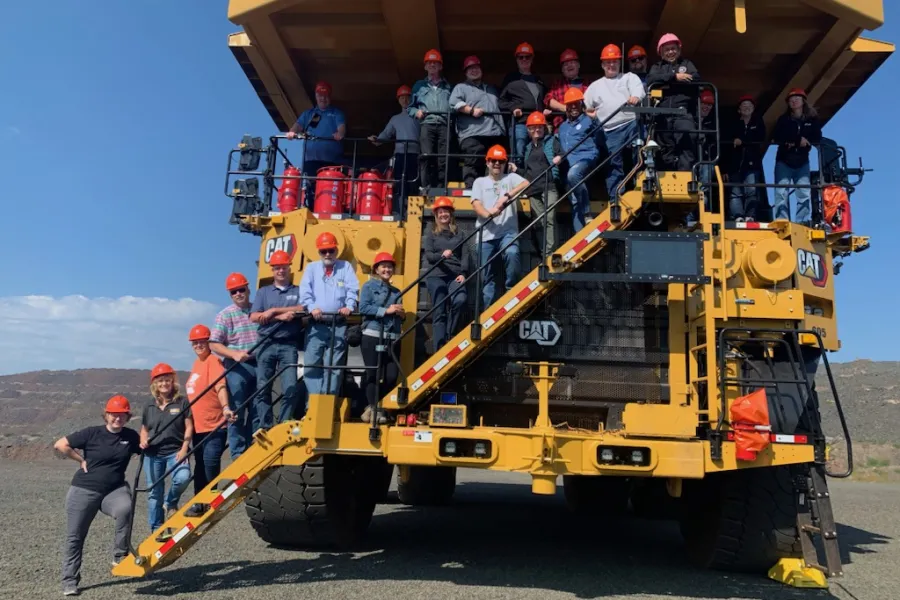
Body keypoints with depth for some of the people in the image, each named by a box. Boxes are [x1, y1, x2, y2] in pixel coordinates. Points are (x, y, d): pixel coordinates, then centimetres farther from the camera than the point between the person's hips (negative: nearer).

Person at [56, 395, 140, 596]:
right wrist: (81, 460, -6)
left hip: (114, 489, 1)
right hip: (84, 490, -1)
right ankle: (70, 580, 24)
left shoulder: (131, 436, 1)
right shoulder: (92, 433, -8)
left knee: (125, 509, -32)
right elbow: (60, 445, -5)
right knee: (74, 536, 7)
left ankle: (120, 555, -15)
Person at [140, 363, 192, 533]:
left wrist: (184, 449, -12)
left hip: (175, 452, -3)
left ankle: (170, 504, 2)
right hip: (153, 454, 3)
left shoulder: (182, 402, -1)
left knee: (183, 478, -29)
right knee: (154, 493, 8)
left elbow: (189, 427, -3)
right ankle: (156, 530, 21)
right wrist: (143, 441, -4)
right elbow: (144, 430, 18)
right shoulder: (149, 407, 10)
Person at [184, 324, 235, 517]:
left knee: (210, 465, -9)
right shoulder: (197, 363, 12)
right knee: (200, 466, 16)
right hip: (198, 425, 9)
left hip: (214, 425, -9)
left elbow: (220, 386, -28)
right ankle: (199, 503, 27)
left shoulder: (213, 361, -13)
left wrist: (225, 408, -44)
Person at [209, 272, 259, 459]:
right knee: (236, 414, -1)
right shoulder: (225, 315, 2)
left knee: (256, 412, 7)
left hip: (258, 365, 3)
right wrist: (234, 354, -19)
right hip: (236, 368, -3)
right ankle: (238, 455, 4)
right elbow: (214, 344, -5)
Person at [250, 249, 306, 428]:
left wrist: (274, 311, -10)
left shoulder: (298, 291, 12)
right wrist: (282, 316, -9)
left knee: (291, 387, -9)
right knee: (262, 388, -1)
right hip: (266, 345, 2)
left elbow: (302, 309, -8)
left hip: (289, 346, -1)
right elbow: (254, 317, 3)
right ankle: (263, 429, 4)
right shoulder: (263, 292, 16)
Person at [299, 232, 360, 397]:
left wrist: (349, 306, -20)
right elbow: (305, 291, 0)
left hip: (339, 325, -1)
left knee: (334, 366, 1)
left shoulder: (346, 267, 12)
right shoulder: (311, 268, 14)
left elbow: (352, 290, -1)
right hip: (316, 325, 1)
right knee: (312, 364, -2)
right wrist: (312, 307, -19)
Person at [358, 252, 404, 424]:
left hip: (392, 339, 5)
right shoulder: (369, 286, 4)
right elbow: (363, 308, -11)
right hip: (372, 337, -5)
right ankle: (375, 408, 10)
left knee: (391, 376, -1)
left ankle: (373, 407, 15)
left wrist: (402, 314, -2)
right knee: (373, 374, -2)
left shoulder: (396, 292, 20)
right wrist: (386, 310, -15)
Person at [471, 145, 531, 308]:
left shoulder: (511, 178, 13)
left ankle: (512, 291, -14)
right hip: (486, 235, 2)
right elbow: (476, 204, 0)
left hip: (508, 231, -1)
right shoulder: (480, 182, 15)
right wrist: (487, 214, -23)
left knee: (512, 254, -32)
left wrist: (507, 196, -24)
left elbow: (526, 184, -8)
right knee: (486, 276, 0)